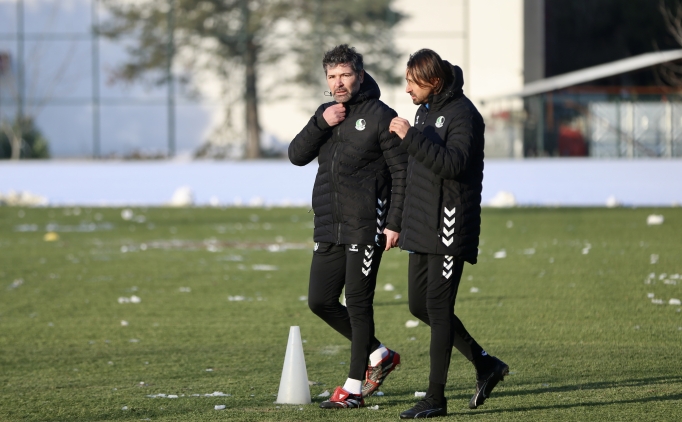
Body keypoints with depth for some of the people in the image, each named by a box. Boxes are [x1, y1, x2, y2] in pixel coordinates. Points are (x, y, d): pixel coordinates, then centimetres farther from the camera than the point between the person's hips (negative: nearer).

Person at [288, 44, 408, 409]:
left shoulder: (380, 116, -5)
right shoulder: (326, 114, 13)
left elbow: (402, 172, -7)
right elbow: (297, 156, 5)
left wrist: (394, 223, -13)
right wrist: (321, 124, -11)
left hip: (366, 227, -7)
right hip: (328, 229, 7)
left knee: (358, 302, -4)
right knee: (320, 301, 6)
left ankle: (354, 386, 3)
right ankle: (378, 355, 23)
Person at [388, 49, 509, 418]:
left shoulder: (463, 114, -13)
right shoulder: (425, 110, 15)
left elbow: (453, 163, -27)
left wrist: (411, 136, -30)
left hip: (449, 227, -10)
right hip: (422, 228, 10)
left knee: (438, 308, -8)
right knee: (419, 305, 11)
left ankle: (436, 398, -4)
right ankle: (485, 365, 22)